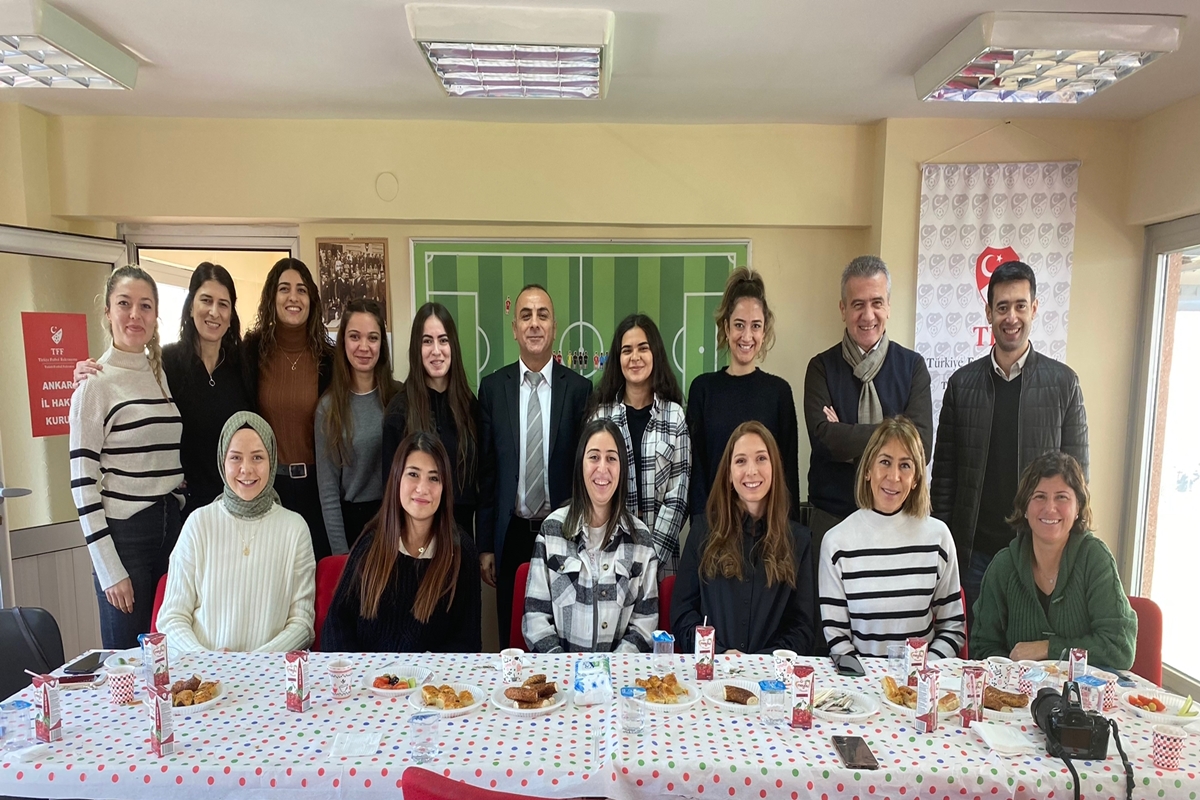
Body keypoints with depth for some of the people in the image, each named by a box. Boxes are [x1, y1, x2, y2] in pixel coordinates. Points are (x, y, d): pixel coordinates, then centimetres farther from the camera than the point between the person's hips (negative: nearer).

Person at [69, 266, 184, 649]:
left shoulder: (165, 374, 9)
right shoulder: (95, 384, -7)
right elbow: (82, 482, -9)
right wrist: (109, 570, -11)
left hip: (172, 528, 5)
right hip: (124, 535, -5)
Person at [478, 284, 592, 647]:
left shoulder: (580, 389, -3)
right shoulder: (492, 387, 1)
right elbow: (485, 470, 3)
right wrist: (485, 545, 3)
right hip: (511, 533, 1)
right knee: (512, 638, 12)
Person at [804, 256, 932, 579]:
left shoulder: (912, 366, 1)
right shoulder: (822, 367, -2)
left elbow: (921, 444, -11)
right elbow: (824, 437, -16)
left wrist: (847, 439, -15)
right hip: (831, 516, -1)